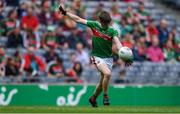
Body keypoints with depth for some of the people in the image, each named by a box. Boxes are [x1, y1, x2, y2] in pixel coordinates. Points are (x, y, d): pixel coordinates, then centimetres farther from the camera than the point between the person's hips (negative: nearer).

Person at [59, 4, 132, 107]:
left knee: (103, 81, 11)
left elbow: (117, 43, -26)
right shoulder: (94, 25, -7)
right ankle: (105, 96, -10)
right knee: (107, 73, -27)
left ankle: (93, 98, 37)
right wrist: (65, 12, 4)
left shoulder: (113, 31, -11)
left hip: (108, 58, 2)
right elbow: (78, 19, 1)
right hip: (97, 57, -2)